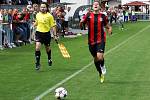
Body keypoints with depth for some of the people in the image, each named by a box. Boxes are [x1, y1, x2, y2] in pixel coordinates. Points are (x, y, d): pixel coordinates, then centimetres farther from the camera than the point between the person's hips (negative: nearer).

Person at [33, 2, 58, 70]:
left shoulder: (49, 16, -8)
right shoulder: (37, 15, 2)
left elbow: (53, 26, -4)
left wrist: (55, 35, -7)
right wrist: (34, 25, 6)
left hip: (46, 33, -1)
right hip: (39, 33, 1)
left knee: (47, 48, 16)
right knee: (37, 47, -16)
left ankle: (49, 59, 47)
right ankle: (37, 63, -7)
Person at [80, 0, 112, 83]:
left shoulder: (103, 16, 2)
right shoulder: (89, 15, 2)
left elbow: (107, 27, 12)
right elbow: (80, 24, 3)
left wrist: (109, 30, -10)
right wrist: (82, 22, -21)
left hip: (101, 40, -2)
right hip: (91, 41, 2)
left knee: (99, 56, -20)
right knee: (95, 58, 10)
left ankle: (102, 66, 14)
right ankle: (100, 73, 32)